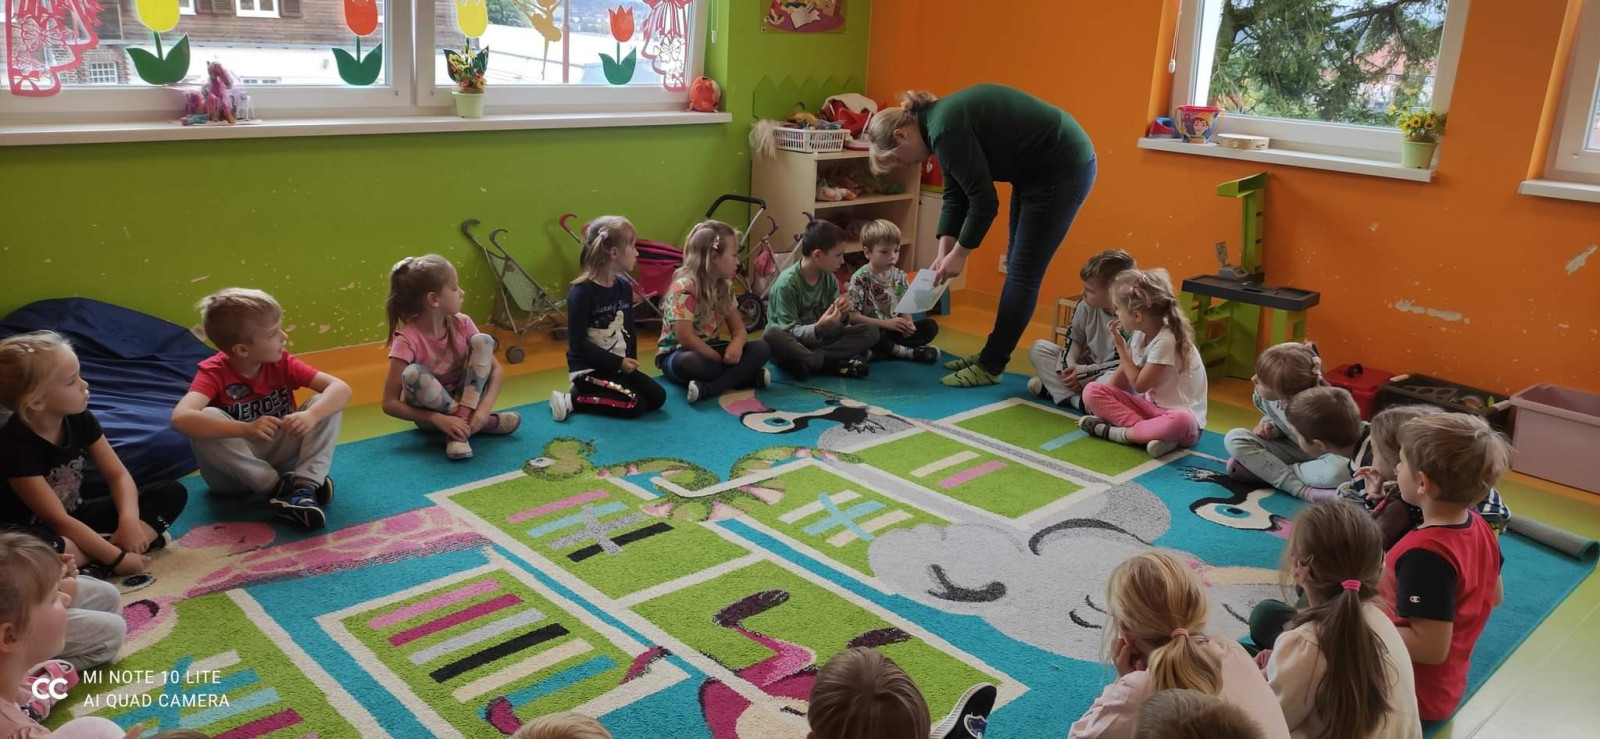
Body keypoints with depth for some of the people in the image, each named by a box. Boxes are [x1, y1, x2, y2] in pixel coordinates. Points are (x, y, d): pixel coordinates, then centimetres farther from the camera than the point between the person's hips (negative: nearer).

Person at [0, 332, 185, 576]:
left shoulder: (80, 419, -7)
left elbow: (118, 475, -2)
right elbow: (58, 520, -27)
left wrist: (129, 519, -22)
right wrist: (117, 557, -29)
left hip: (78, 518, 7)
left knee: (172, 492, -5)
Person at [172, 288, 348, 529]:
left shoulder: (282, 363, -8)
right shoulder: (213, 372, -18)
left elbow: (341, 388, -18)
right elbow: (180, 418, -37)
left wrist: (311, 415, -38)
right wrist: (247, 429, -47)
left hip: (280, 459, 3)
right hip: (233, 472, -3)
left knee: (327, 402, -15)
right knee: (207, 419, -31)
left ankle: (304, 487, -32)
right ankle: (279, 487, -25)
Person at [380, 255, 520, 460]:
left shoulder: (462, 324, -11)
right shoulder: (407, 340, -23)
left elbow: (497, 369, -9)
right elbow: (390, 403, -23)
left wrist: (485, 405, -27)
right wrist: (438, 419, -33)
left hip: (465, 397, 3)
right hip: (431, 411, -3)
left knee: (482, 341, -18)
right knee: (412, 374, -34)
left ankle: (462, 422, -25)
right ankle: (471, 421, -20)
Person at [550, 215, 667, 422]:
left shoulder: (624, 286, 5)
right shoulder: (582, 292, -18)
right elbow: (578, 343, -19)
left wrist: (630, 361, -2)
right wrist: (618, 362, -18)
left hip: (619, 365, 8)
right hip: (588, 368, -8)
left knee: (657, 396, -2)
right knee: (635, 405, -19)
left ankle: (589, 392, 6)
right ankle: (573, 400, -7)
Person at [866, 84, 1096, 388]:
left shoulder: (945, 129, -24)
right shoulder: (936, 120, 6)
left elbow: (984, 200, -21)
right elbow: (954, 196, 10)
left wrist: (959, 253, -10)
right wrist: (943, 254, 4)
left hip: (1063, 168, -10)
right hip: (1037, 170, 10)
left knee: (1023, 273, -4)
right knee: (1016, 267, 14)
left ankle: (990, 367, 3)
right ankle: (991, 354, 23)